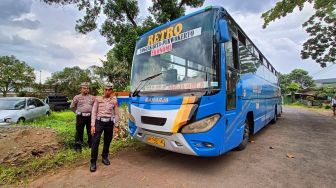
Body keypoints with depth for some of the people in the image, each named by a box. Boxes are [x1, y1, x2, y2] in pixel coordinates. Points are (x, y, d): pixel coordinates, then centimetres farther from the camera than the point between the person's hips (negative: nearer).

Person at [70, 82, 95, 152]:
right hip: (81, 117, -2)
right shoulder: (77, 97, 2)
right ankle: (78, 146, 17)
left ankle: (91, 145, 25)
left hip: (90, 116, 2)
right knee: (79, 132, 4)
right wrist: (78, 112, 7)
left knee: (90, 132, 10)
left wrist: (92, 112, 8)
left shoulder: (92, 97, 8)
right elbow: (72, 106, 11)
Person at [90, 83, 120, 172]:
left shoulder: (114, 101, 3)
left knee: (107, 142, 12)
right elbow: (94, 112, 0)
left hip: (109, 123, 1)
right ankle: (93, 162, 11)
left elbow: (116, 114, 5)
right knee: (95, 142, -4)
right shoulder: (98, 99, 1)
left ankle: (105, 157, 32)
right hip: (99, 122, -1)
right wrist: (92, 125, -6)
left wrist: (116, 126, 2)